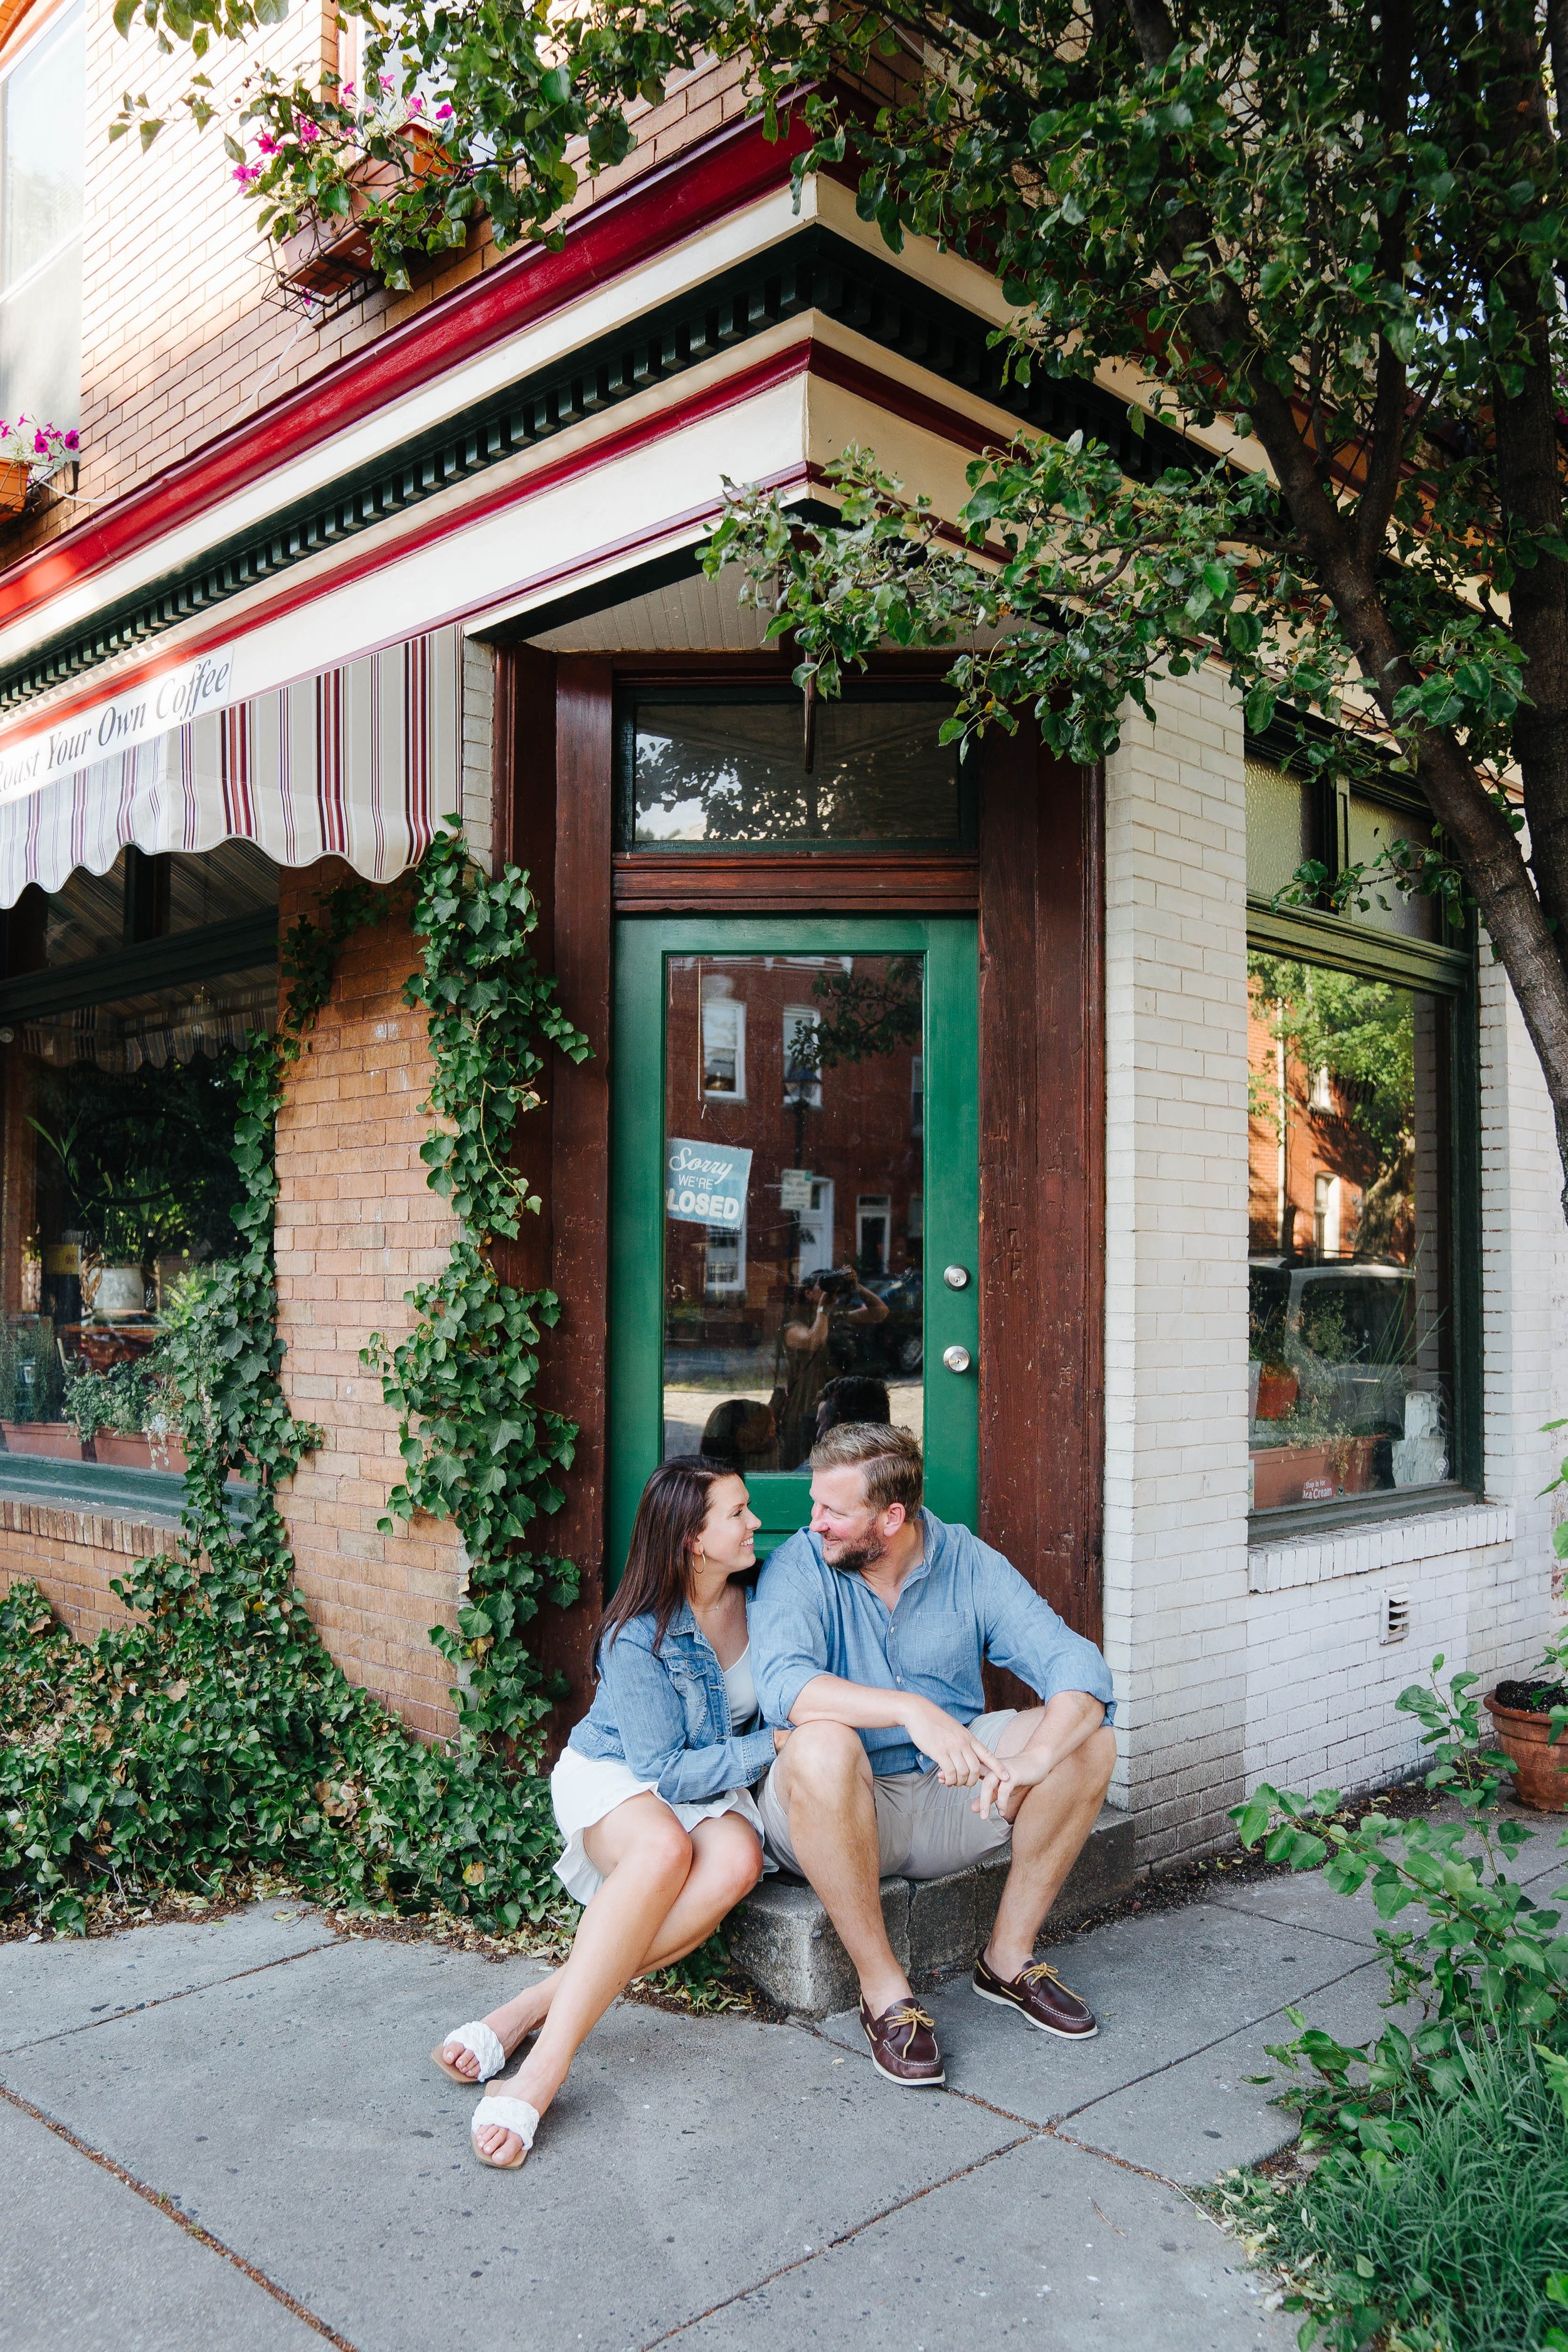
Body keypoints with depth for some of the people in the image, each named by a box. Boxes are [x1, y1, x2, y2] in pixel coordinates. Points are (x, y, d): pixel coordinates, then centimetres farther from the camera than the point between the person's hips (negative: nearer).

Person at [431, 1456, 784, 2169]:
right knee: (663, 1849, -39)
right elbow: (663, 1769, -18)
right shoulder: (638, 1637, -18)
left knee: (736, 1861, -33)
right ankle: (544, 2069, -40)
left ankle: (536, 2007, -32)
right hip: (613, 1776, -4)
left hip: (712, 1789, 4)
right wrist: (770, 1746, -21)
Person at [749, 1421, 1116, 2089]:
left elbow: (1077, 1666, -14)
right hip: (842, 1809, -3)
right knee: (822, 1744, -36)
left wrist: (1033, 1763, -33)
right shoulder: (799, 1566, -11)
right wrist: (911, 1709, -43)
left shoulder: (969, 1563, -4)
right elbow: (781, 1682, -31)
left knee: (1090, 1734, -16)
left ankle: (1009, 1956, -2)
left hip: (949, 1796, 3)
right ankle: (883, 1989, -20)